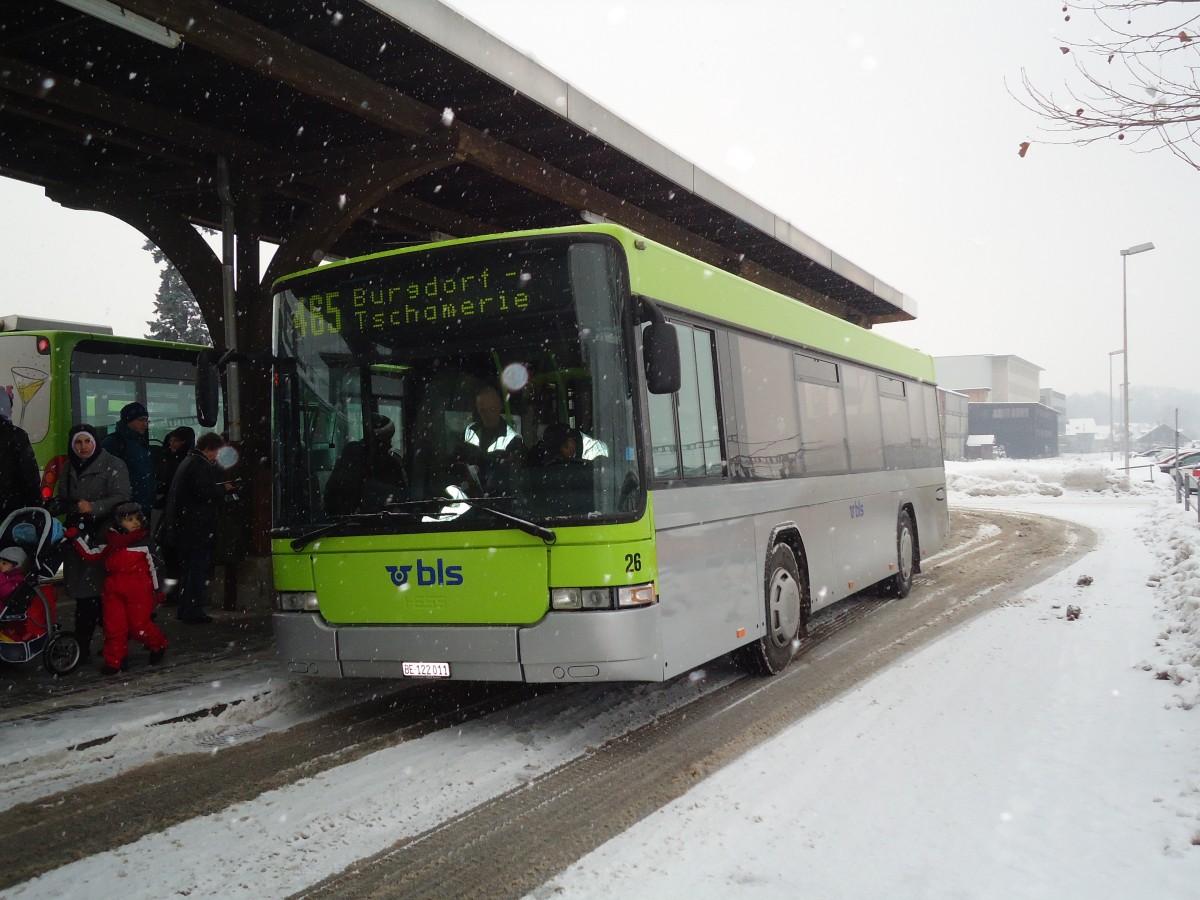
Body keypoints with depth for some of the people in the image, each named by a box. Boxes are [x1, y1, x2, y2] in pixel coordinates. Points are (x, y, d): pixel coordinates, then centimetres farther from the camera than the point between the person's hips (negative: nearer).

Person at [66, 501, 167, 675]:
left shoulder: (144, 542, -1)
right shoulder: (109, 542, 9)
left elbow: (154, 566, 3)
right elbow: (91, 553, 13)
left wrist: (157, 589, 5)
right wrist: (77, 536, 3)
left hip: (139, 592, -4)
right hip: (114, 591, 4)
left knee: (139, 625, -1)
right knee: (113, 626, 4)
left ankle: (158, 645, 24)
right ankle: (114, 661, 14)